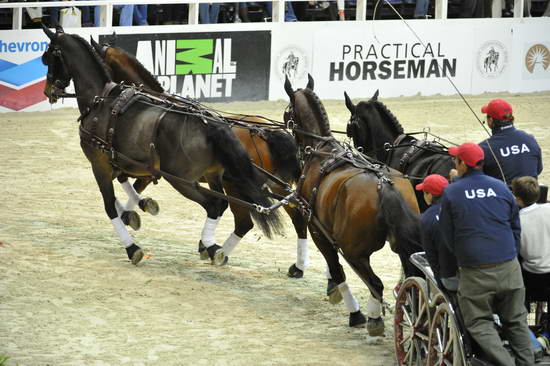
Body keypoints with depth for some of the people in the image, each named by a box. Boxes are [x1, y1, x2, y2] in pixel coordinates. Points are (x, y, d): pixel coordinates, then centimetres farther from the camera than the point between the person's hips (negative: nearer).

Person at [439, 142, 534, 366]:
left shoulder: (451, 193, -2)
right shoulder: (500, 188, 7)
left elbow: (447, 235, 4)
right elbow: (516, 227, 14)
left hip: (475, 274, -3)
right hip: (509, 268, 4)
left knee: (479, 323, 4)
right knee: (515, 321, 16)